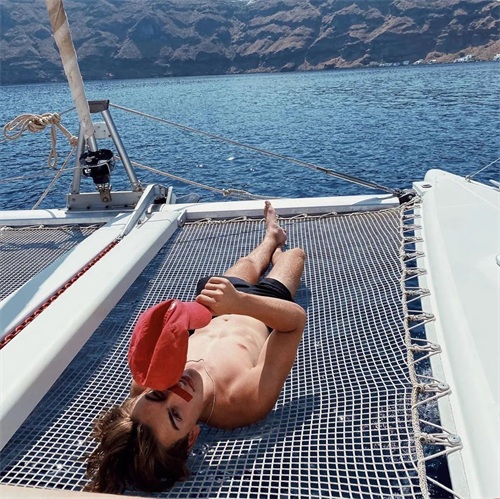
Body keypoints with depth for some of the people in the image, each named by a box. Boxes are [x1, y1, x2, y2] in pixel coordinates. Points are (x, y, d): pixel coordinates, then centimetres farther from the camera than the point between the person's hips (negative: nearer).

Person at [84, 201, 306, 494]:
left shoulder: (146, 384, -43)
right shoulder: (248, 399, -51)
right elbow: (296, 318, -45)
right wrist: (242, 302, -63)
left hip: (208, 318, 2)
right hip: (258, 319, -2)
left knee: (248, 264, 32)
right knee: (295, 254, 25)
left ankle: (272, 236, 71)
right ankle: (274, 245, 67)